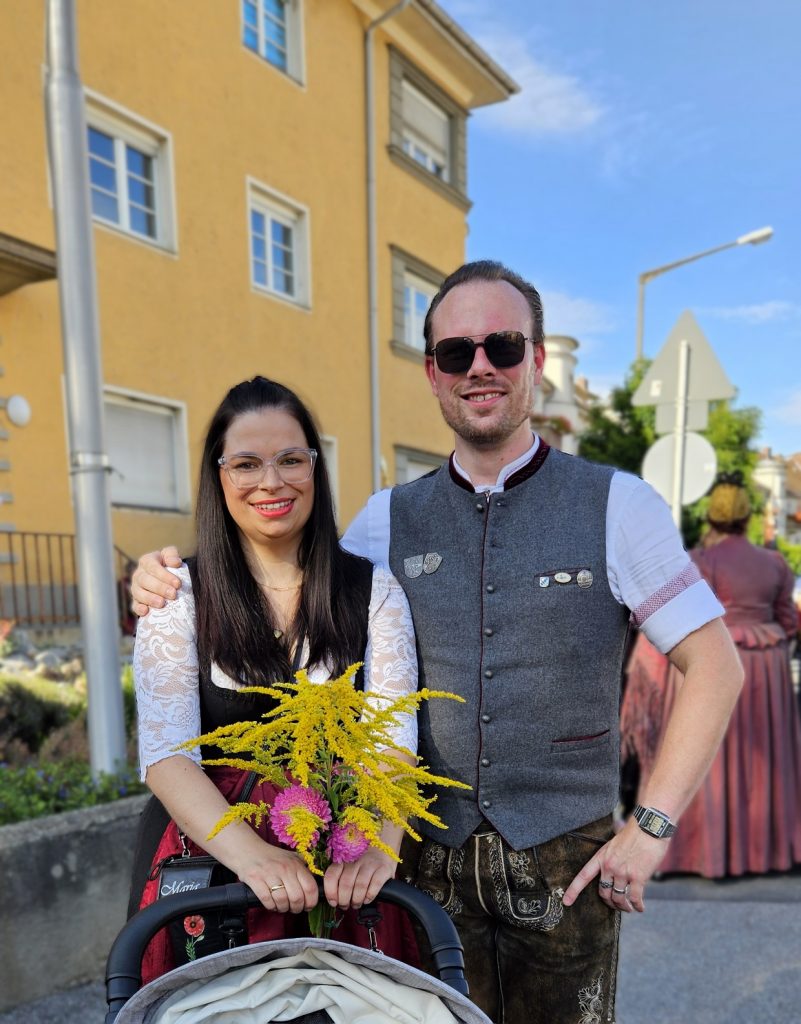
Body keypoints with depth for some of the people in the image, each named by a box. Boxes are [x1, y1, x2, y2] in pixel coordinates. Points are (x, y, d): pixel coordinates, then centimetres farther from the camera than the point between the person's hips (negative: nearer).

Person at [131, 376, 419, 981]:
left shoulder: (374, 591, -1)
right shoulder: (178, 596, -3)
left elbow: (394, 738, -8)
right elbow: (165, 754, -10)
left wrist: (379, 842, -27)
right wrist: (252, 854, -26)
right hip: (214, 858, 0)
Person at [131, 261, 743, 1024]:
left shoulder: (615, 505, -7)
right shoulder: (388, 520, 1)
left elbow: (715, 667, -4)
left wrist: (653, 827, -8)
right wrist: (175, 585, -8)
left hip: (565, 856, -1)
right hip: (431, 858, 2)